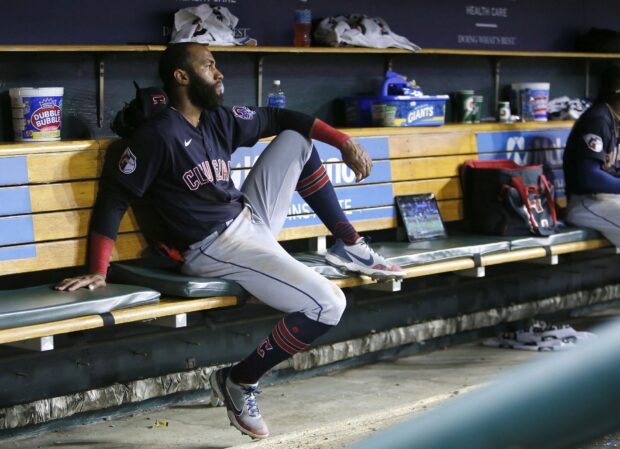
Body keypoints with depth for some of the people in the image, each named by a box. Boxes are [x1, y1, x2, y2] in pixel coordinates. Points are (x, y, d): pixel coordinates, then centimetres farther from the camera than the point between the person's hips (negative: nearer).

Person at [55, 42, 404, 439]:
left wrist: (345, 142, 7)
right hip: (216, 246, -9)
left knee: (296, 139, 11)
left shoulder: (220, 120, 7)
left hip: (253, 219, 9)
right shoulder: (158, 135, -16)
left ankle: (349, 245, 17)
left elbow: (281, 119, 17)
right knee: (328, 305, -20)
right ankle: (240, 381, -5)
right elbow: (114, 200, -17)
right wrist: (98, 271, -23)